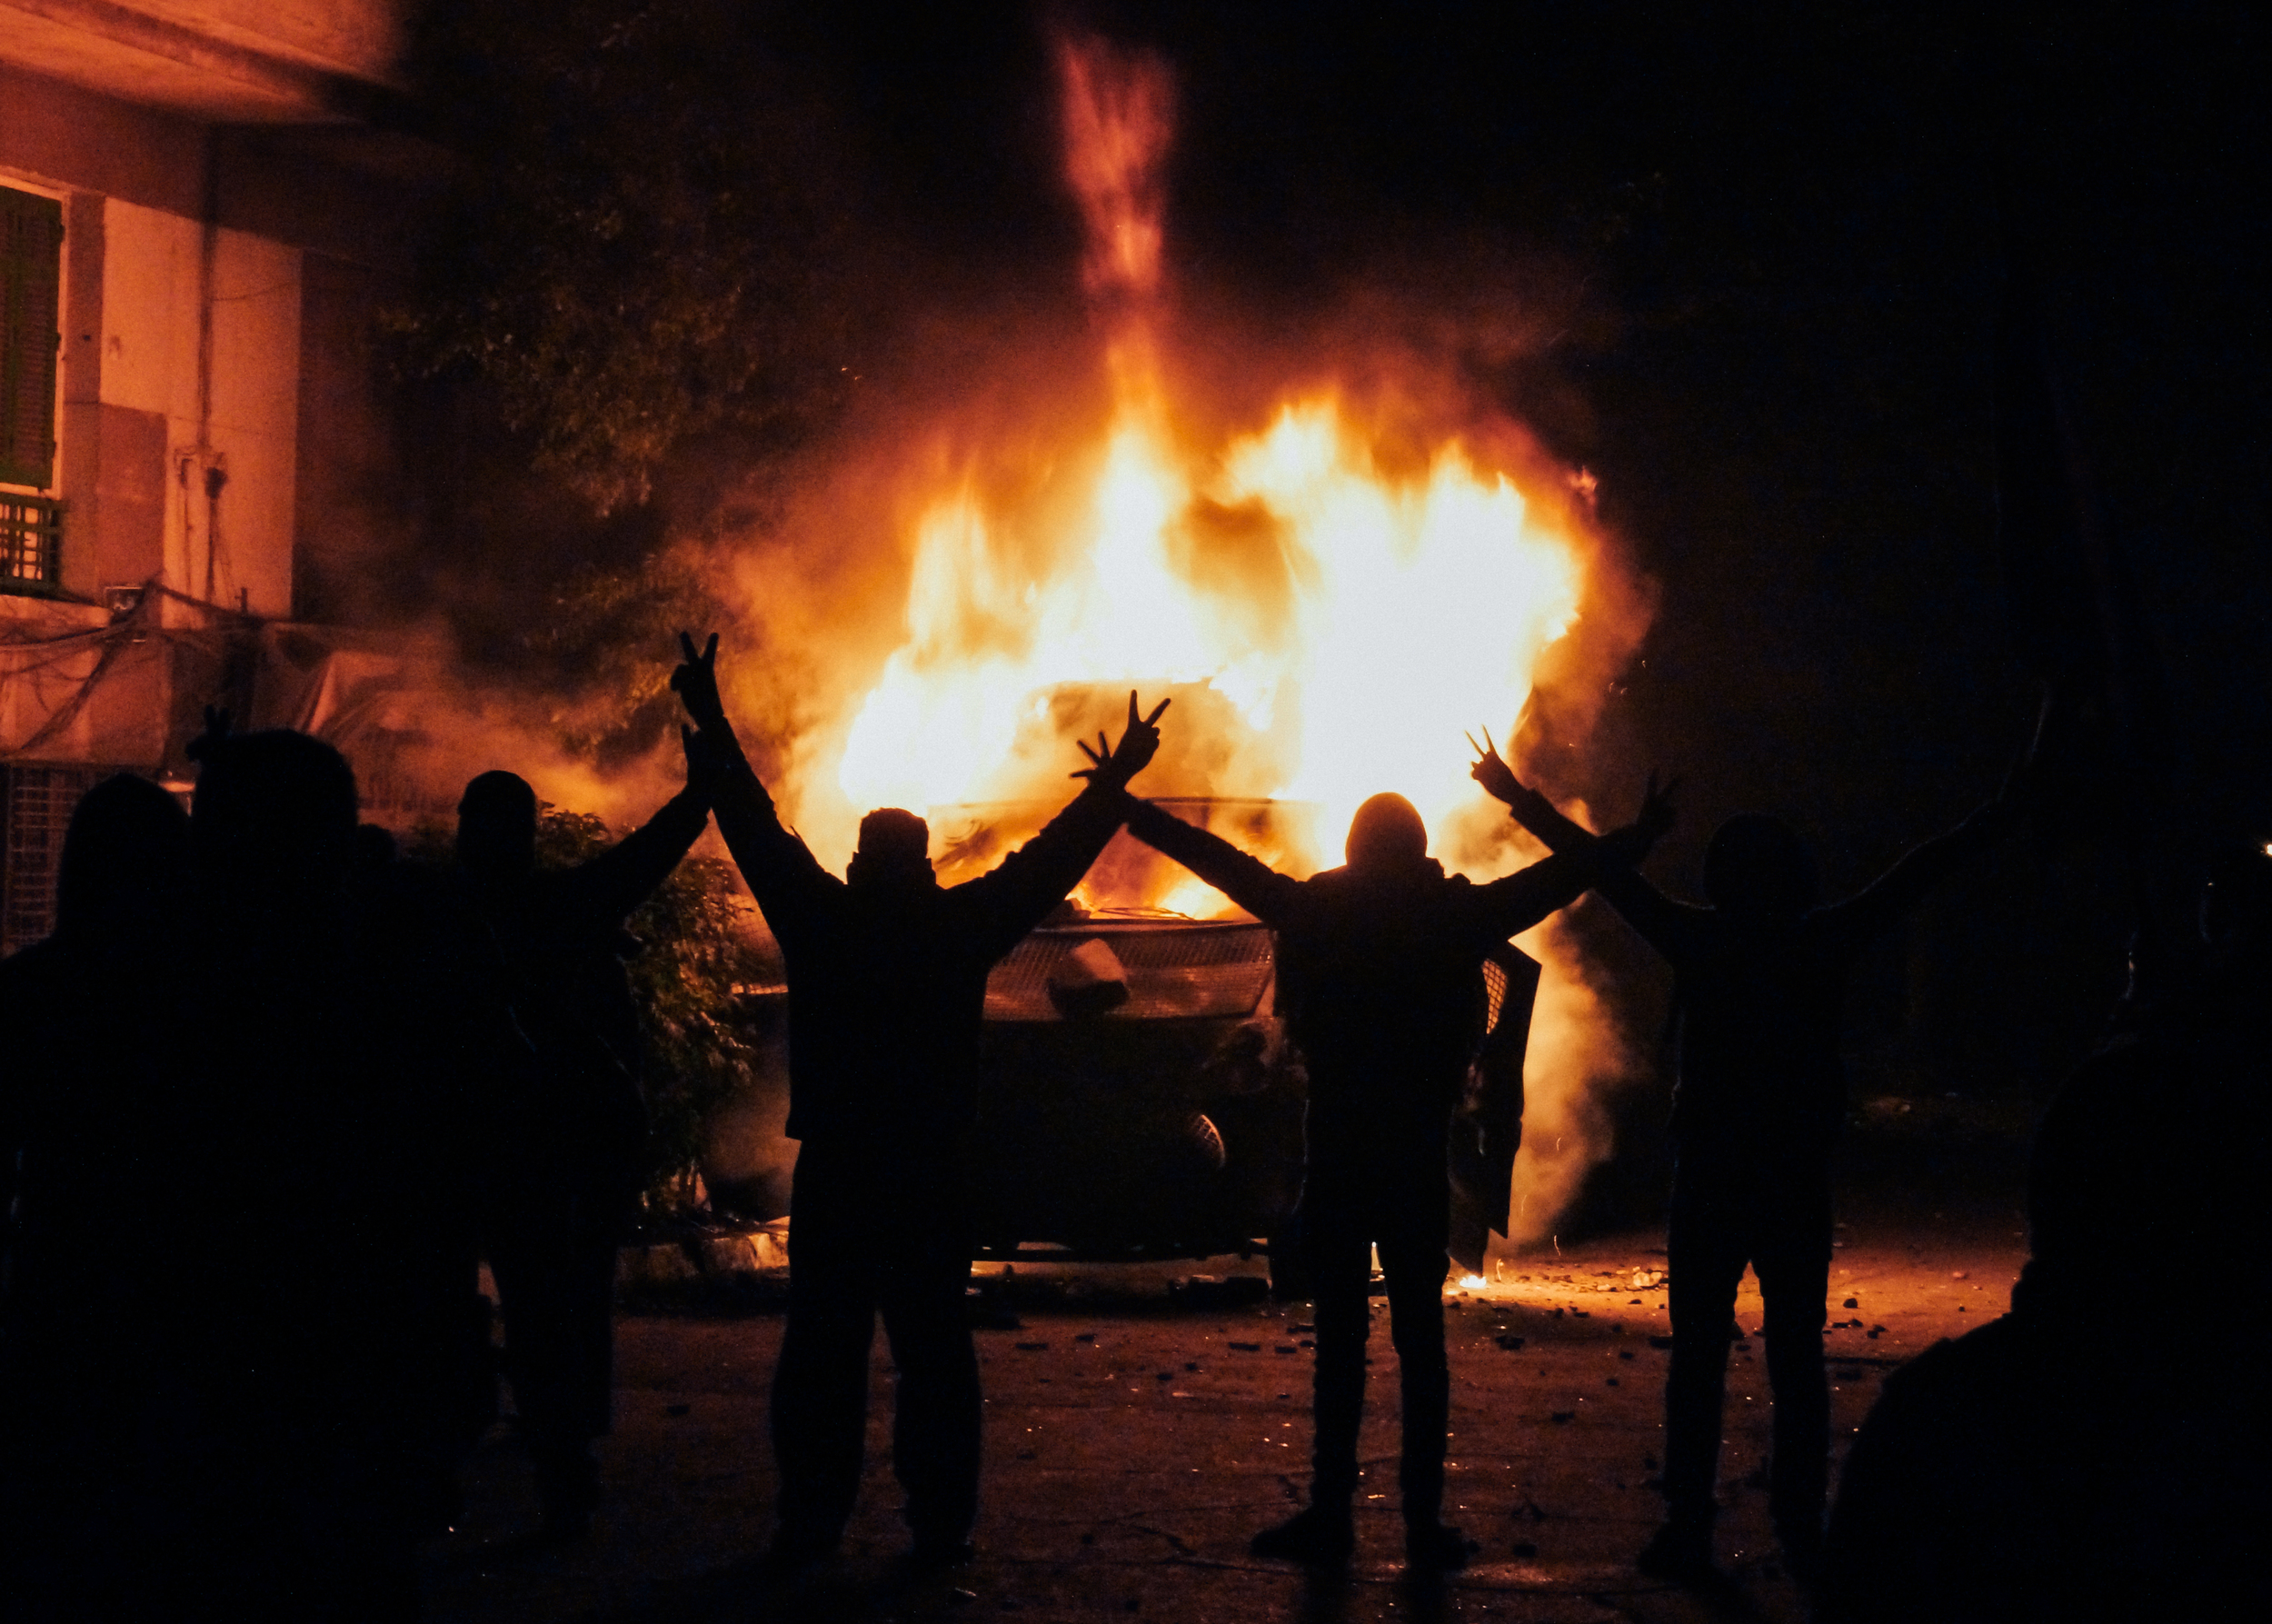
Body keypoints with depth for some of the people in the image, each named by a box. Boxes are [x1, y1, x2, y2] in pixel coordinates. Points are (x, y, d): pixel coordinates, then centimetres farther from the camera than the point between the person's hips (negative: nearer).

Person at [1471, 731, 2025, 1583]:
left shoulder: (1700, 942, -6)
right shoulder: (1822, 945, -3)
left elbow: (1605, 869, 1)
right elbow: (1918, 874, 6)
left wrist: (1521, 800, 10)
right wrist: (2003, 811, 15)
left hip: (1710, 1183, -1)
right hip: (1798, 1184, 1)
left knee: (1698, 1358, 3)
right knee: (1797, 1359, 7)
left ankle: (1688, 1533, 0)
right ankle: (1801, 1533, 5)